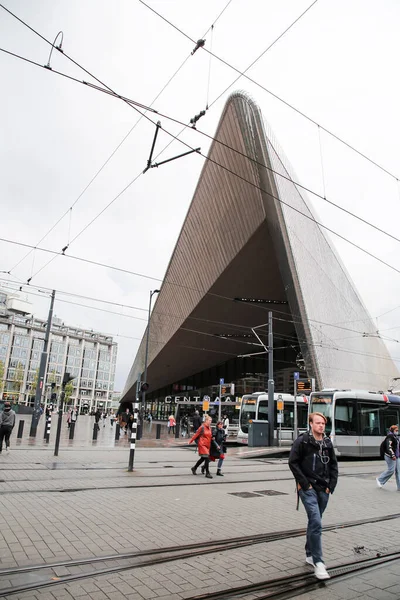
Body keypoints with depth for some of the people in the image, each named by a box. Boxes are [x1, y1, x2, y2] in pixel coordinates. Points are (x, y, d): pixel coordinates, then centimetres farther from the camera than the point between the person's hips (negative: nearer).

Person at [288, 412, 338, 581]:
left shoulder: (328, 443, 8)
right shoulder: (302, 441, -9)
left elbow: (334, 465, 15)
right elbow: (293, 462, -10)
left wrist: (331, 485, 6)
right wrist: (304, 483, -12)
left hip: (324, 490, 6)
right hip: (308, 489, -6)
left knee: (315, 523, 16)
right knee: (316, 523, -14)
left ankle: (309, 554, 31)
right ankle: (318, 562, -7)